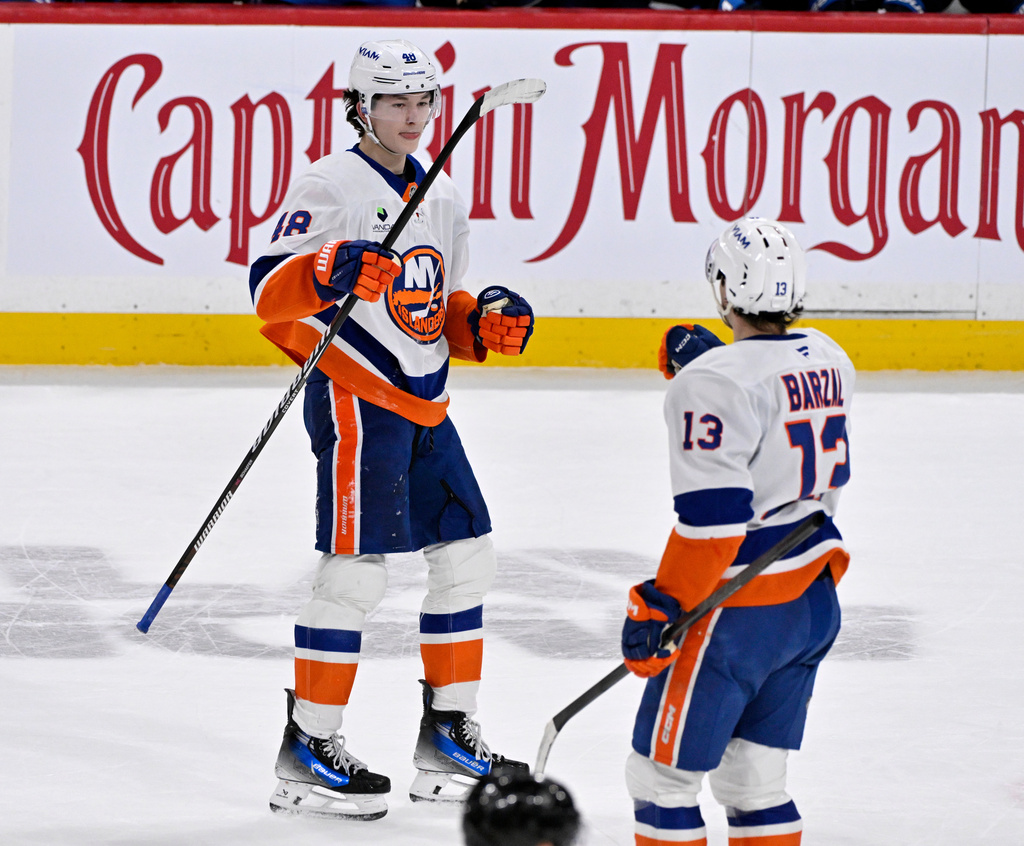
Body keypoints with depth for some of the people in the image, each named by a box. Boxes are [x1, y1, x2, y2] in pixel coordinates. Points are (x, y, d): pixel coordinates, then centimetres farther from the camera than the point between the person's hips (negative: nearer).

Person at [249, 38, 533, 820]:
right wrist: (333, 276, -33)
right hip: (354, 396, -8)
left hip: (424, 403, 8)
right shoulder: (330, 185, -9)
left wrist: (483, 321, 4)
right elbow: (269, 291, -16)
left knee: (467, 555, 9)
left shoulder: (444, 197, 17)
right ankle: (307, 751, -4)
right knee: (356, 569, -10)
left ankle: (448, 734, 19)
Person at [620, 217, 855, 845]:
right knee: (754, 776, 17)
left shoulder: (715, 382, -19)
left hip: (738, 614, -8)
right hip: (815, 600, 8)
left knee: (662, 773, 3)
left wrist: (662, 608, -17)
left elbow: (713, 515, -23)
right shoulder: (827, 359, 5)